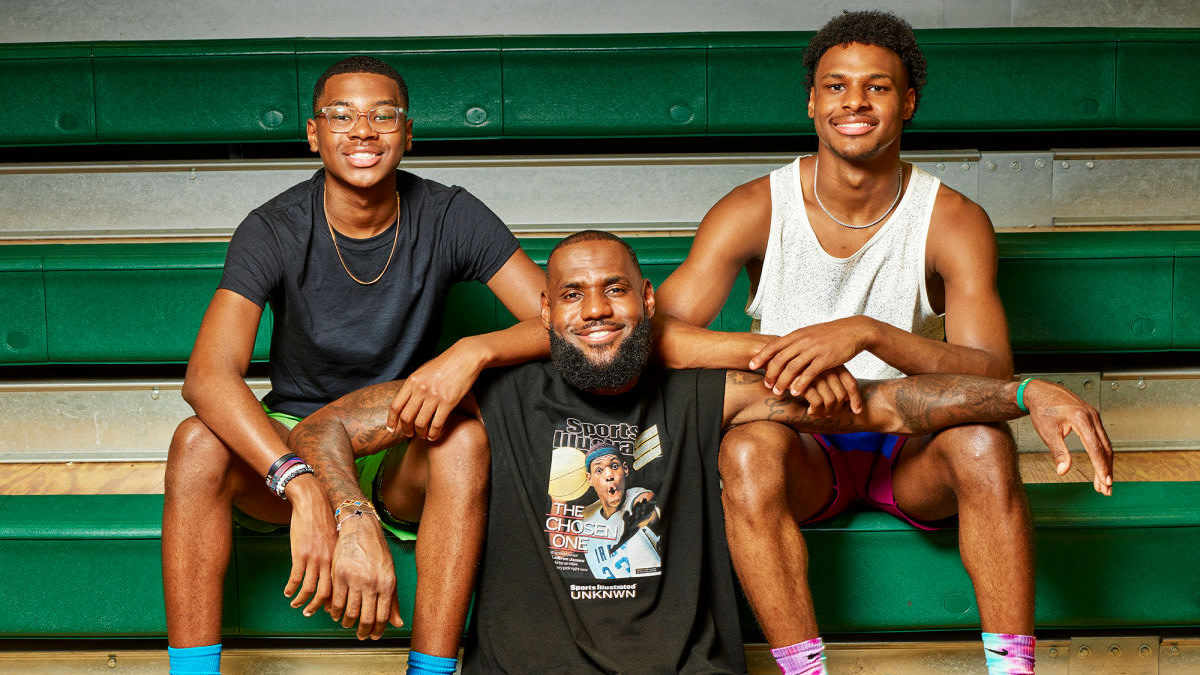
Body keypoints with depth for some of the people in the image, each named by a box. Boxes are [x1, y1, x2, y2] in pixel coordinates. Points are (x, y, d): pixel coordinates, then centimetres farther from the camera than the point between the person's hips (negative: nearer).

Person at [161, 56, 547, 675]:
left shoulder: (449, 218, -10)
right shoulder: (274, 231, -14)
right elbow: (208, 374, -28)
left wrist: (476, 351, -37)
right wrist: (303, 487, -45)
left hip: (404, 456, 0)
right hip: (292, 439, 0)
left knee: (463, 438, -33)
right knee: (198, 441, -30)